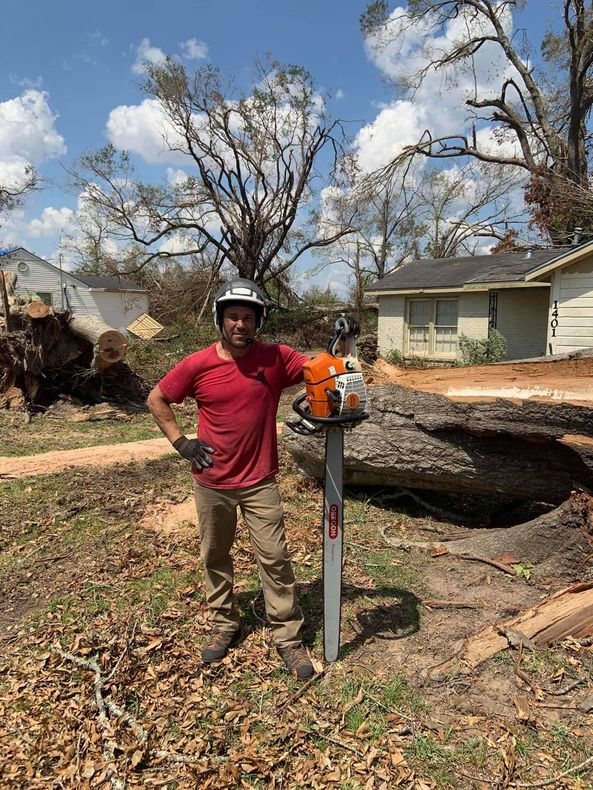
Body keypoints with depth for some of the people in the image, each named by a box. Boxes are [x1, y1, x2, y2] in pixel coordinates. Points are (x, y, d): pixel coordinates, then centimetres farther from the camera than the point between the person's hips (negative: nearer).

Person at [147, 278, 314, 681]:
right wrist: (181, 442, -5)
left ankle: (289, 638, 22)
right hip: (212, 483, 1)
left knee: (274, 558, 4)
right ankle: (224, 625, 40)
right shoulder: (197, 365, -10)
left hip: (260, 482, -1)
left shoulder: (276, 358, -9)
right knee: (215, 557, 17)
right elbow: (157, 399, 2)